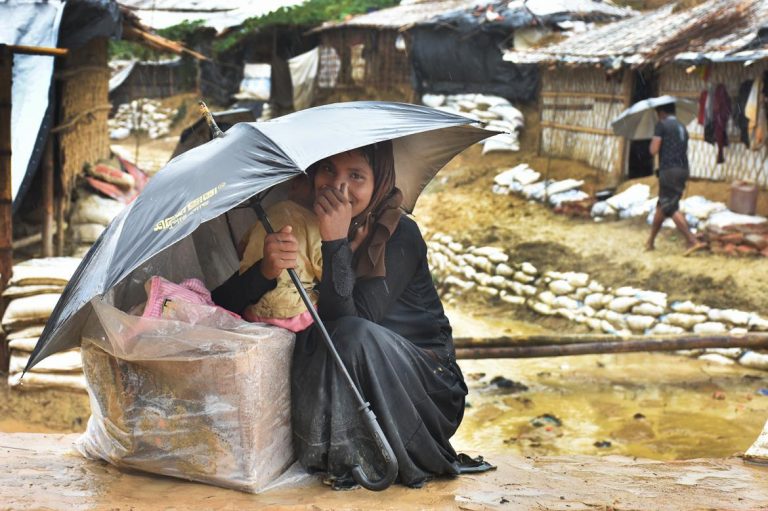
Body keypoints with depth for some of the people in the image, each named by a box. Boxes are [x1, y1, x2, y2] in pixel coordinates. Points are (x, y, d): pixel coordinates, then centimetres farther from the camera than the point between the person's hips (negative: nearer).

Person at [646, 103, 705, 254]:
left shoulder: (662, 125, -4)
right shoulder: (682, 127, 19)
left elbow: (653, 150, -9)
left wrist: (652, 143, 10)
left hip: (669, 171, -8)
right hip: (683, 170, 8)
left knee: (671, 209, -7)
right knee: (661, 206, 17)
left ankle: (692, 241, -16)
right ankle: (650, 242, 25)